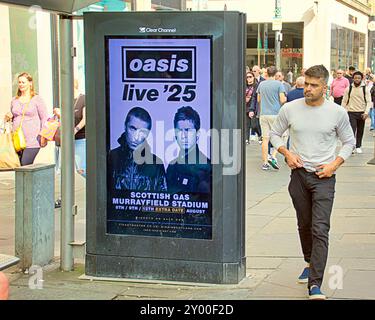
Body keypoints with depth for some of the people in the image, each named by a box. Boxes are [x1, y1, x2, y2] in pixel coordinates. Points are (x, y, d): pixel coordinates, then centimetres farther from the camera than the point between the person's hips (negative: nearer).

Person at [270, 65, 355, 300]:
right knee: (304, 225, 17)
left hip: (324, 177, -3)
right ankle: (311, 264, 41)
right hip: (299, 174, 3)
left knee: (320, 229, -12)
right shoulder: (290, 109, -1)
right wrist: (287, 153, -6)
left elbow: (349, 142, 7)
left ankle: (315, 283, -14)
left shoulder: (337, 113, -4)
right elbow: (275, 134, 12)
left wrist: (335, 164, -7)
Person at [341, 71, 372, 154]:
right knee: (352, 130, -12)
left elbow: (369, 102, -3)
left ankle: (358, 146, 24)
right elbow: (344, 101, 6)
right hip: (351, 113, -1)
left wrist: (366, 113, -13)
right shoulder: (349, 89, 0)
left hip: (361, 113, 1)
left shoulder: (365, 89, -1)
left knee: (360, 131, 11)